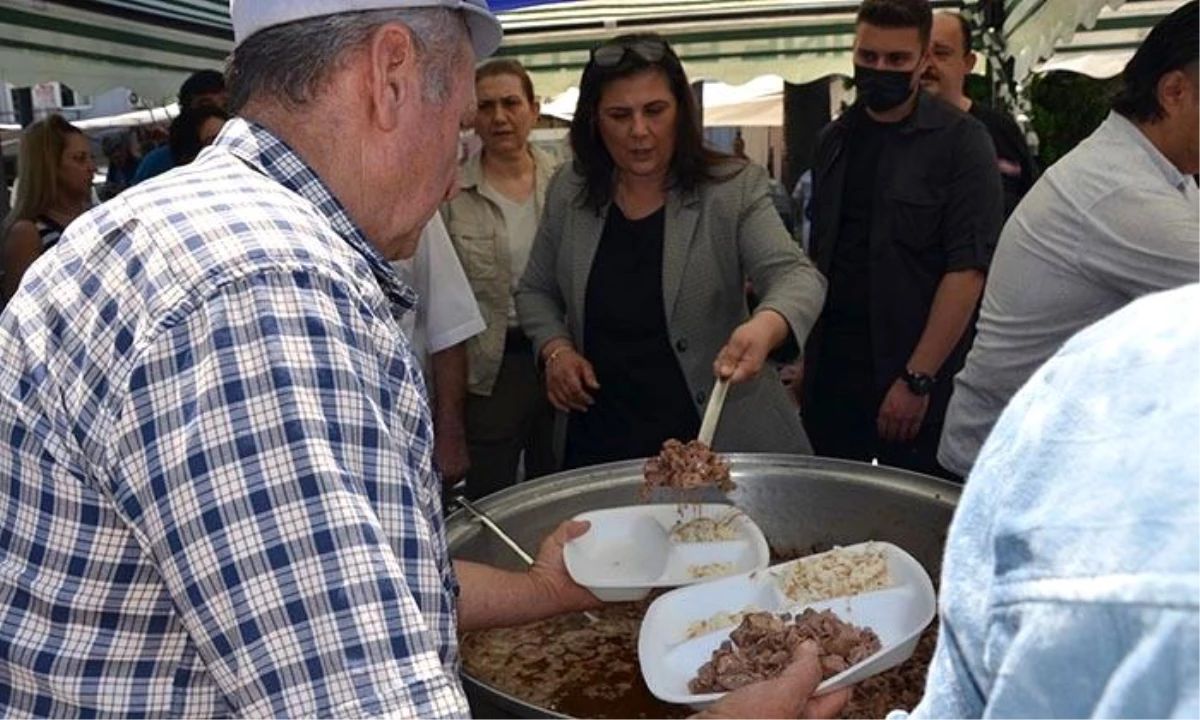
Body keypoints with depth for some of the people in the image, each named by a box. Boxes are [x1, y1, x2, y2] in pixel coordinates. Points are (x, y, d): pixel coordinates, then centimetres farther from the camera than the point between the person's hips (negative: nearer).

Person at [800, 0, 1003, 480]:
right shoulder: (833, 141, 10)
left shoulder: (960, 142, -6)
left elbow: (967, 270, -12)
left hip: (916, 381, -4)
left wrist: (917, 379, -17)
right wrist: (803, 357, 7)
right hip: (830, 374, 5)